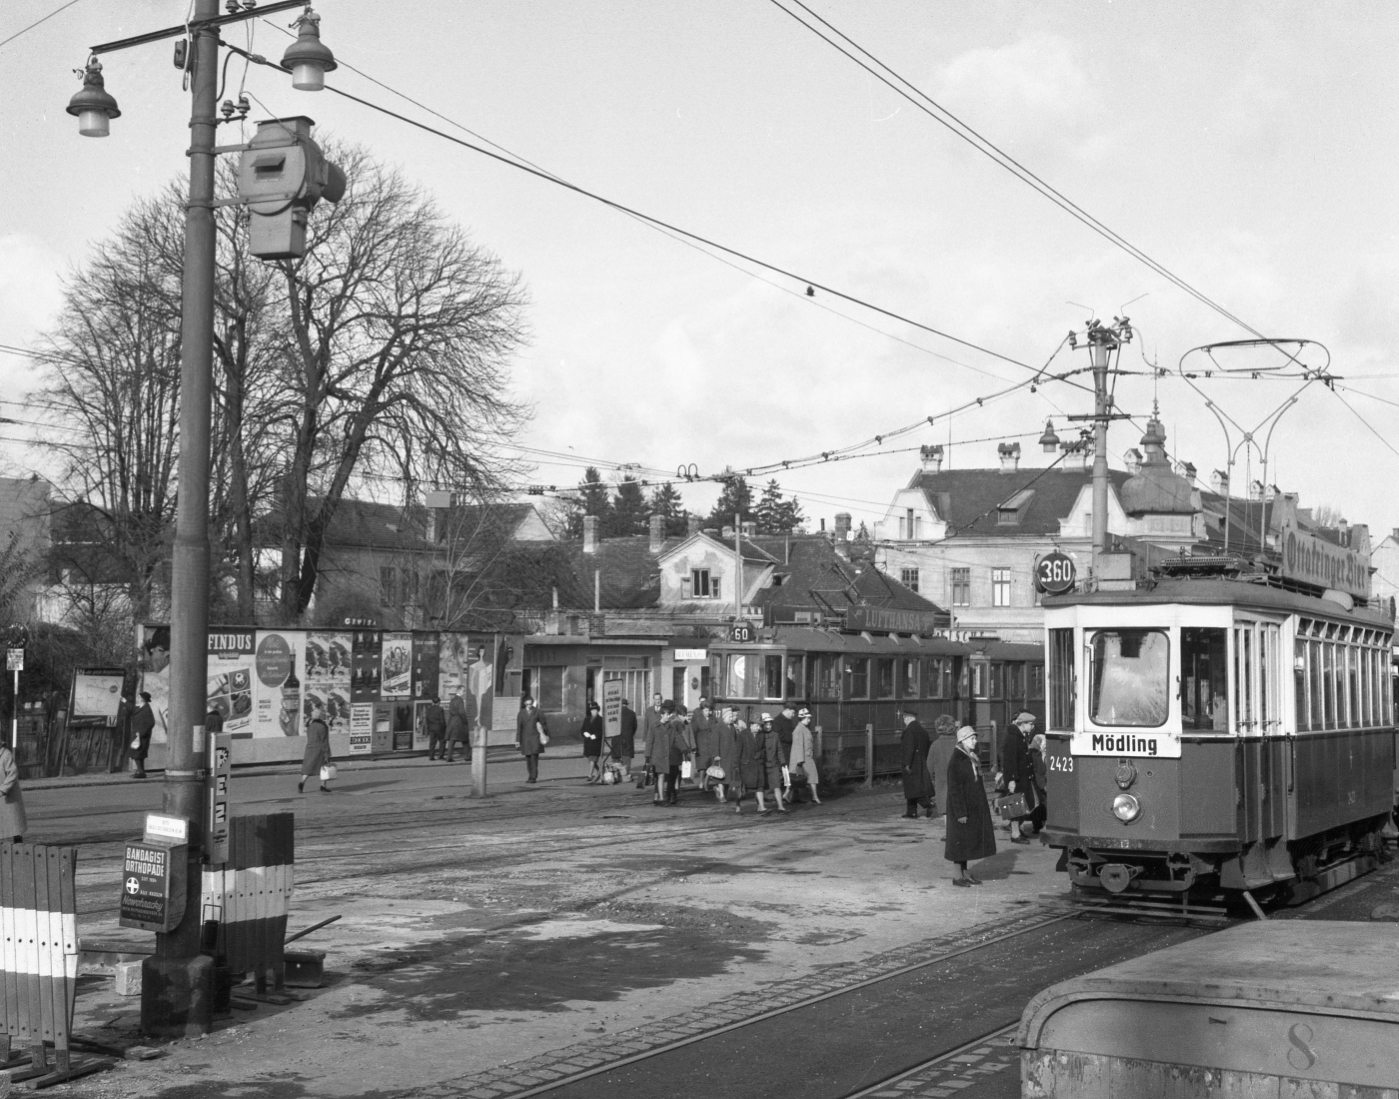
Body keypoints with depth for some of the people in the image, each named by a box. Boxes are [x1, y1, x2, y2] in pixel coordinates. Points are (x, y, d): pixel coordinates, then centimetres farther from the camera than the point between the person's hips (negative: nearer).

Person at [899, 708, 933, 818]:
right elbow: (928, 746, 16)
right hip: (922, 763, 8)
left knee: (912, 787, -5)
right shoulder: (923, 730, 12)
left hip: (912, 764, -8)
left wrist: (907, 764, -20)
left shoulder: (909, 730, -13)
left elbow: (909, 748, -20)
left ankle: (927, 803, -21)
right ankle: (912, 812, 17)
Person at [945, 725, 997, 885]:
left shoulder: (971, 758, 10)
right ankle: (959, 876, 6)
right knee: (961, 840, -1)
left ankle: (965, 872, 21)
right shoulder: (956, 761, -17)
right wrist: (961, 812, -21)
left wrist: (981, 805, 16)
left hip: (974, 806, 9)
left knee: (970, 840, 12)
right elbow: (955, 788, -19)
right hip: (962, 806, -9)